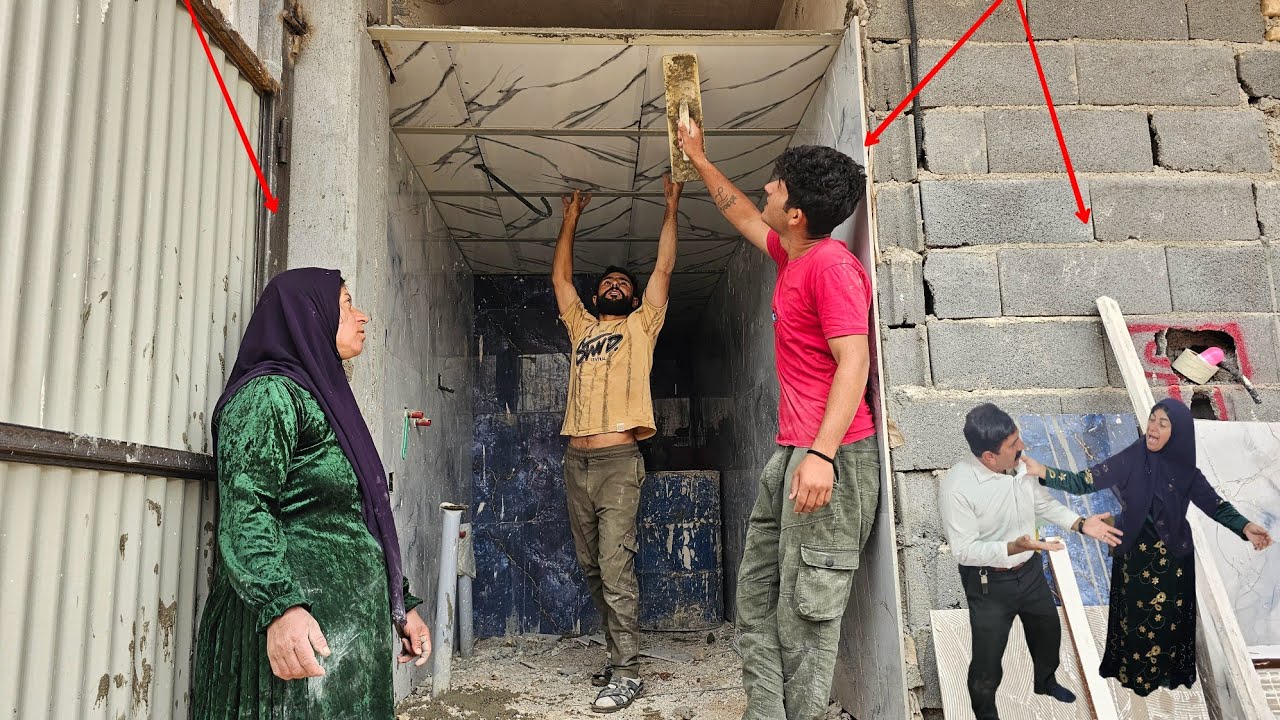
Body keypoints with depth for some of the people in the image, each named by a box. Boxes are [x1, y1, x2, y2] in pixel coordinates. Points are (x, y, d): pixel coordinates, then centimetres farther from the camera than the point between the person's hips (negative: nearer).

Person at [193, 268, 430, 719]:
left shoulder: (325, 400, 20)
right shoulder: (269, 393, -7)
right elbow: (244, 510, -19)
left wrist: (401, 605, 19)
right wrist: (279, 607, -31)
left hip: (355, 623, 9)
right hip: (303, 629, -9)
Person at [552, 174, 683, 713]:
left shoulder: (641, 326, 11)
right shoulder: (581, 326, 21)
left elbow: (664, 268, 8)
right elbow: (560, 277, 26)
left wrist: (671, 206, 14)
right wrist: (571, 219, 31)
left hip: (618, 461, -5)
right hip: (576, 461, 5)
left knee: (615, 569, -9)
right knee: (592, 569, 11)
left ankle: (626, 673, -4)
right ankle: (619, 653, 24)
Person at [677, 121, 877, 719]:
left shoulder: (831, 265, -13)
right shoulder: (792, 257, 15)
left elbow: (854, 362, -20)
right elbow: (741, 216, 34)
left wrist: (822, 454, -28)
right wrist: (698, 159, 41)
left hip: (829, 459, -10)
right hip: (790, 454, 10)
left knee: (804, 612, -5)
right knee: (757, 595, 12)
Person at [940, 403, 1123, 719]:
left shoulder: (1021, 465, -12)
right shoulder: (956, 487, -32)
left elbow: (1044, 503, 7)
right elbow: (964, 551, -28)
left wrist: (1081, 524, -6)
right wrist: (1014, 547, -39)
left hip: (1030, 570, 7)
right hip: (988, 583, -6)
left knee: (1048, 629, 29)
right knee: (987, 660, 8)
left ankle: (1045, 681, 61)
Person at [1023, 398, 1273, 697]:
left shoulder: (1185, 469, -8)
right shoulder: (1130, 459, -13)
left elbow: (1214, 503, -7)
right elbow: (1085, 482, -19)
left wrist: (1245, 527, -27)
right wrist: (1043, 472, -34)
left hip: (1173, 557, 1)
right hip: (1135, 554, -1)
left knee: (1169, 616, 15)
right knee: (1135, 614, 13)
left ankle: (1166, 670, 37)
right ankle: (1133, 671, 33)